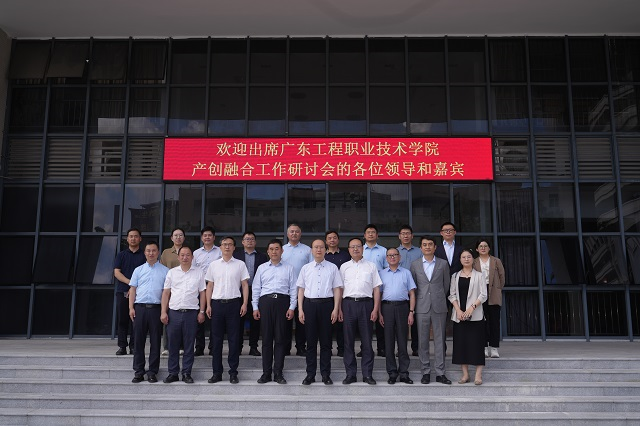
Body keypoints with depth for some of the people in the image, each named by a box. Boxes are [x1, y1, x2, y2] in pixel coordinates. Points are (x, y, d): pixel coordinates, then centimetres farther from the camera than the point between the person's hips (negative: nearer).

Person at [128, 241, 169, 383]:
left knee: (155, 341, 2)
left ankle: (152, 372, 10)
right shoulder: (138, 270, 13)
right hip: (140, 307, 2)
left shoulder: (165, 271, 7)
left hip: (156, 308, -1)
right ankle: (138, 371, 11)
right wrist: (131, 308, 1)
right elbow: (133, 289, 10)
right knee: (138, 340, 3)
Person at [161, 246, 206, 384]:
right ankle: (172, 373, 15)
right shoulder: (172, 272, 9)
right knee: (173, 345, 5)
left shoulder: (198, 273, 6)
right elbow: (166, 293, 9)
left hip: (191, 313, -1)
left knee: (189, 345, 4)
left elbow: (202, 293, 6)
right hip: (174, 312, 1)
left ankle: (186, 373, 12)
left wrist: (202, 312, 0)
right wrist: (163, 312, 2)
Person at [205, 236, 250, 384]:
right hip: (217, 303, 2)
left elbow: (245, 285, 5)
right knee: (216, 339, 4)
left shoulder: (240, 264, 5)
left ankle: (233, 372, 10)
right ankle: (217, 372, 13)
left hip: (234, 303, -1)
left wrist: (244, 304, -4)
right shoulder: (213, 265, 9)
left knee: (234, 339, 2)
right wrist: (208, 305, 4)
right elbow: (209, 286, 11)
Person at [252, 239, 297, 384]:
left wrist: (292, 307, -2)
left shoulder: (289, 268, 10)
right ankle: (266, 372, 8)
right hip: (265, 302, 1)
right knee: (266, 339, 2)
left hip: (282, 302, -1)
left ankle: (278, 372, 7)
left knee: (280, 339, 0)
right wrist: (255, 307, 4)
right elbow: (255, 288, 12)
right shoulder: (262, 268, 14)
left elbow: (293, 289, 6)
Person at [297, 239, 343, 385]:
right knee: (311, 340, 5)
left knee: (326, 341, 4)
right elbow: (301, 289, 9)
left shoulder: (332, 268, 6)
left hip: (326, 303, -1)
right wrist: (300, 309, 2)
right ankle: (310, 374, 12)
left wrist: (336, 309, -4)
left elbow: (337, 289, 4)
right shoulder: (305, 268, 10)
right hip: (309, 303, 1)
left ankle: (326, 374, 12)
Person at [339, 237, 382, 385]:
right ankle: (350, 374, 12)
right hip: (349, 303, 1)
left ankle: (367, 374, 10)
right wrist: (339, 309, 3)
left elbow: (376, 288, 7)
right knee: (349, 340, 4)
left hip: (366, 303, -1)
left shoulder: (371, 266, 10)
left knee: (367, 340, 2)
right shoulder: (344, 267, 12)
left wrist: (375, 309, -2)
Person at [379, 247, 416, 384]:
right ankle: (392, 373, 11)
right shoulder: (382, 273, 11)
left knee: (402, 341, 2)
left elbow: (412, 293, 6)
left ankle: (404, 373, 9)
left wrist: (411, 312, -3)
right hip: (387, 307, 1)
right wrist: (379, 313, 0)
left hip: (402, 307, -1)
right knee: (389, 341, 3)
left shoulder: (406, 273, 10)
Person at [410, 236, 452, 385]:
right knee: (423, 341, 3)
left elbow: (447, 284, 13)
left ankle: (440, 373, 9)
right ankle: (425, 372, 12)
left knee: (439, 340, 3)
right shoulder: (415, 265, 6)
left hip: (439, 307, 0)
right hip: (422, 307, 0)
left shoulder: (443, 264, 6)